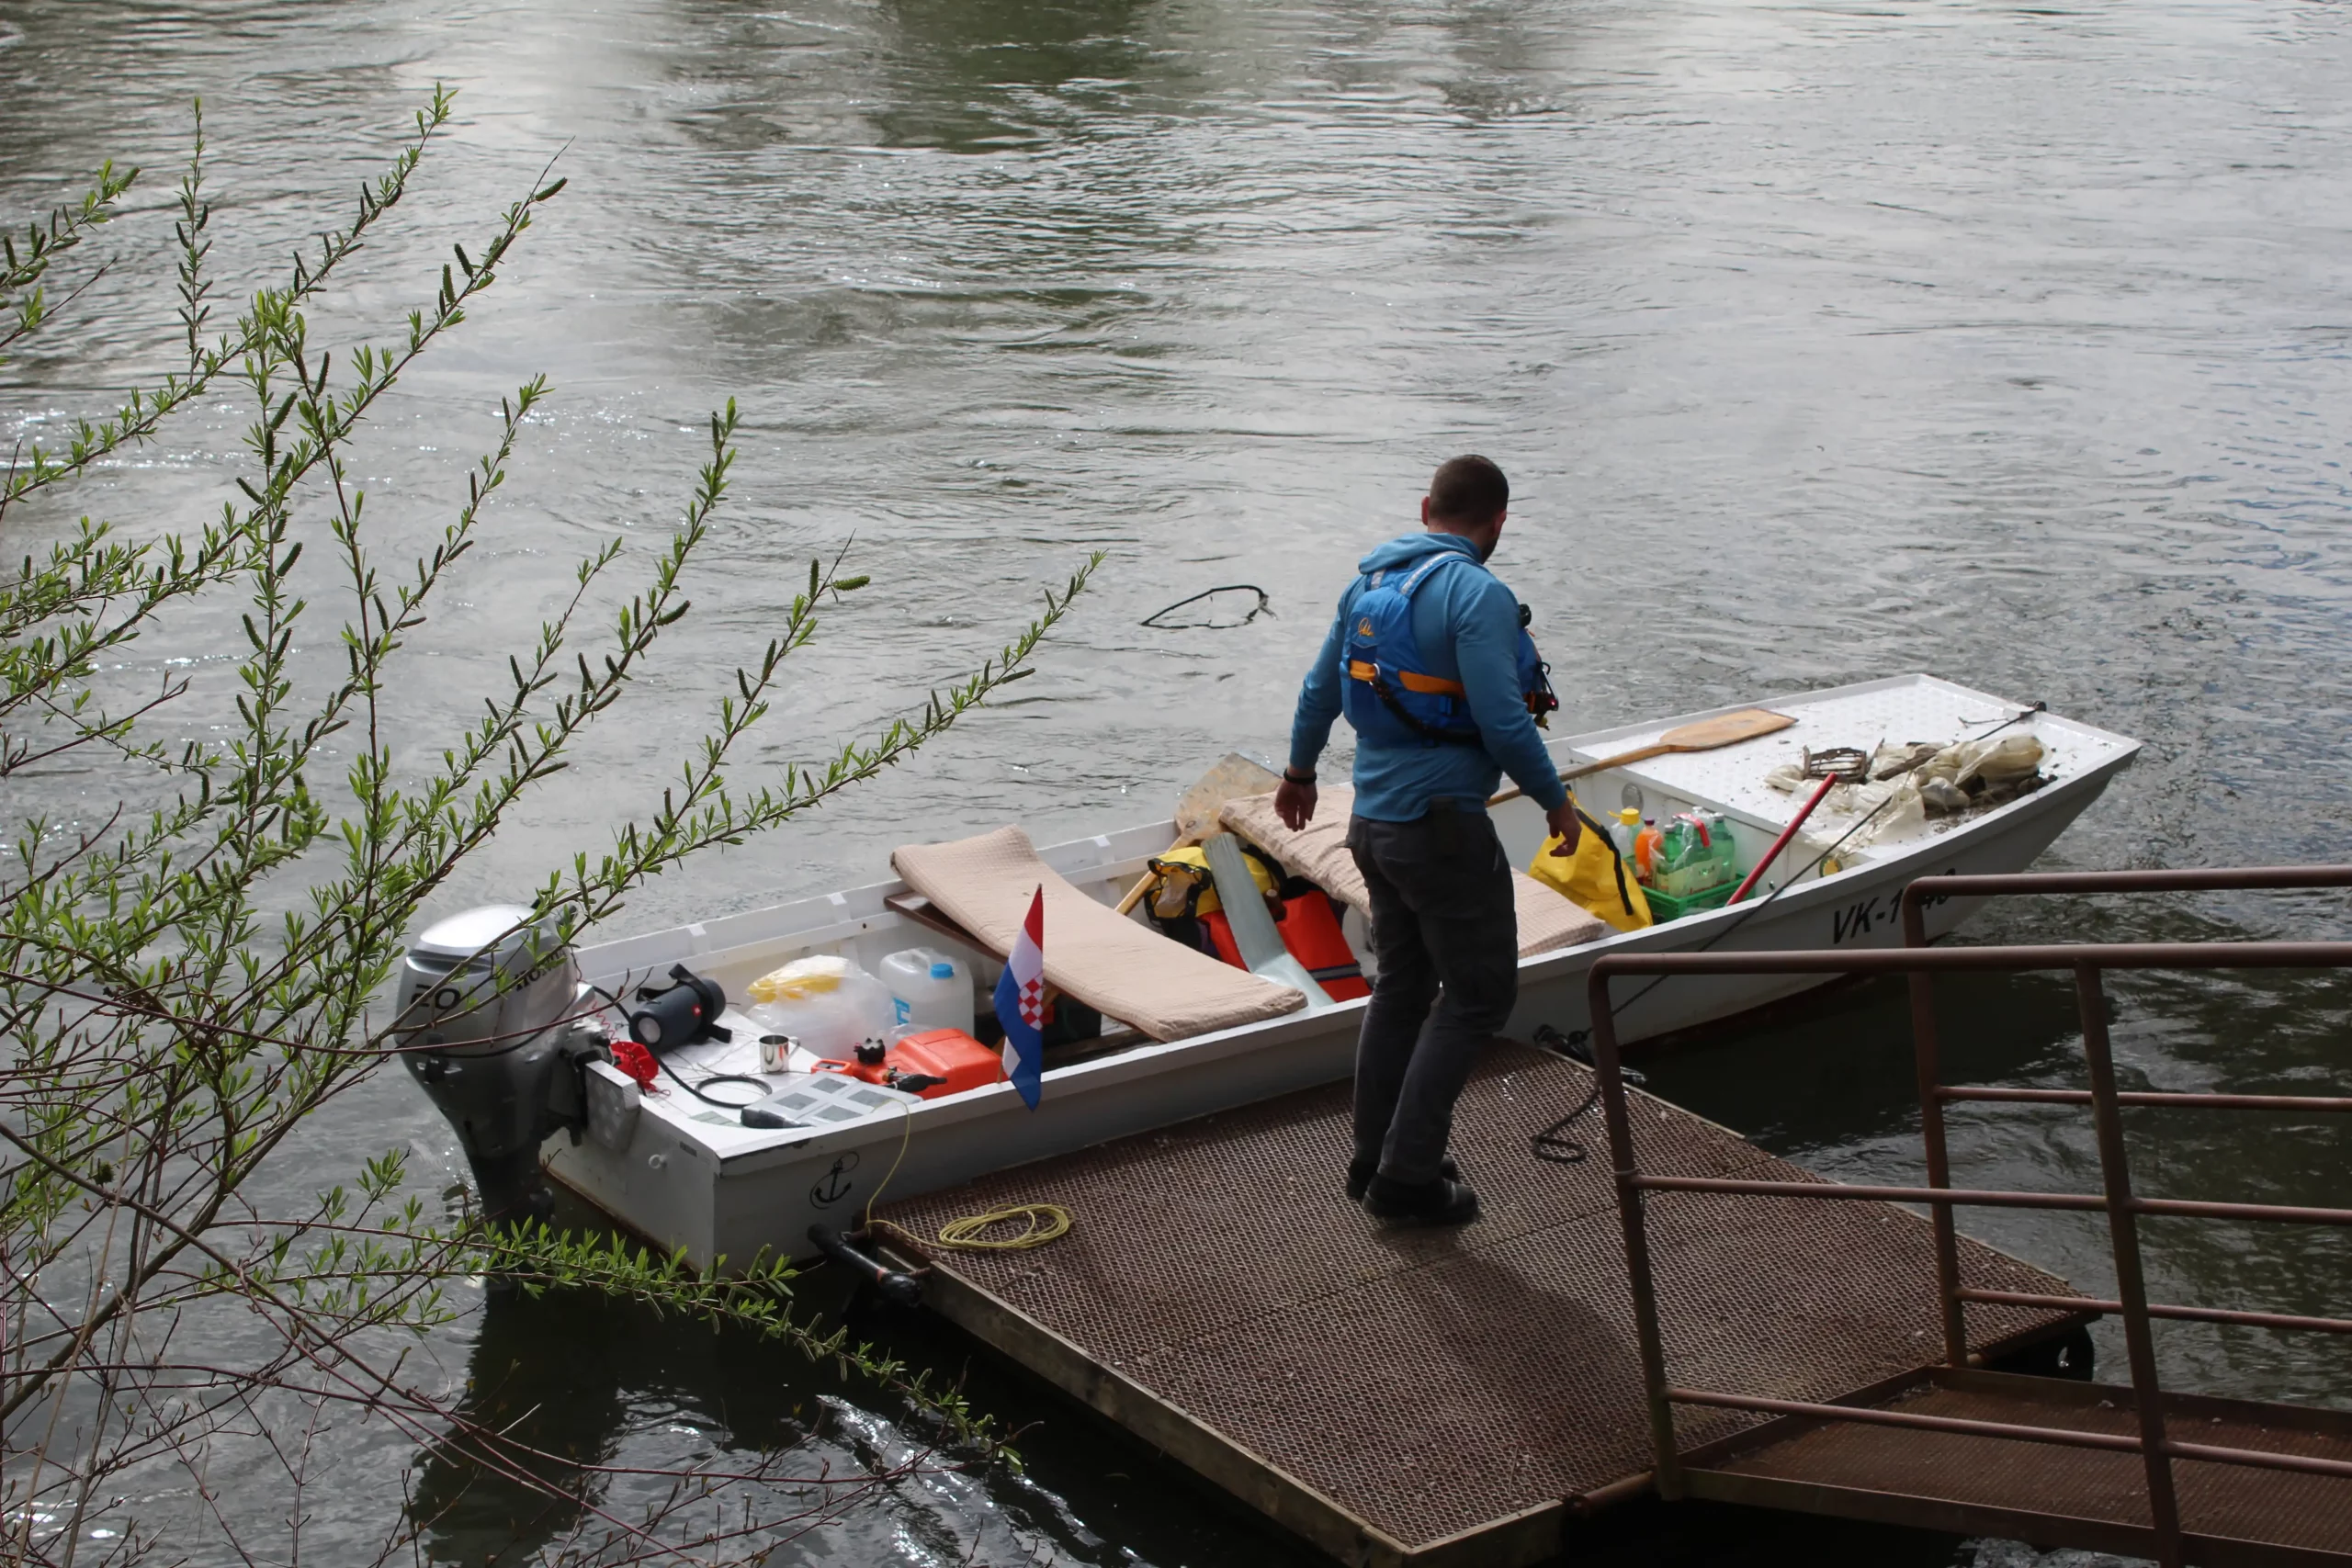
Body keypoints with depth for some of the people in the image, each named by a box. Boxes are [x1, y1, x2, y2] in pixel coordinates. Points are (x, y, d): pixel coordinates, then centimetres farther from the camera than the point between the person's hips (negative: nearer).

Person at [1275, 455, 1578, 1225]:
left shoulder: (1369, 582, 9)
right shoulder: (1478, 595, -17)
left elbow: (1320, 689, 20)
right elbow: (1503, 723, -21)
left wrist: (1300, 770, 35)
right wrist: (1556, 801, -6)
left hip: (1374, 821, 8)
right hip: (1443, 824, -8)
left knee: (1401, 986, 19)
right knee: (1480, 992, 1)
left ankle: (1375, 1161, 26)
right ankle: (1408, 1175, 0)